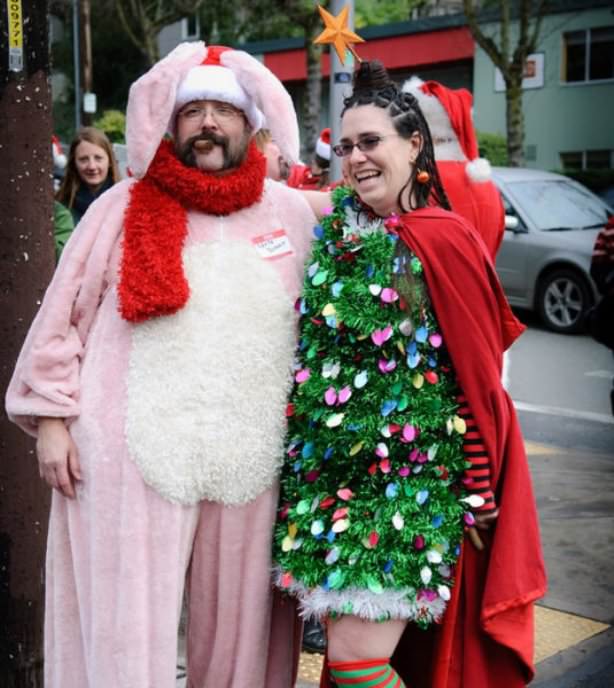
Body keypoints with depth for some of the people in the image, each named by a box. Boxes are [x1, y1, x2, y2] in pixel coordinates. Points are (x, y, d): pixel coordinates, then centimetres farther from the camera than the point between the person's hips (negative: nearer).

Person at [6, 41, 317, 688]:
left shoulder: (293, 213, 8)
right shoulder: (124, 206, 3)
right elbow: (63, 315, 5)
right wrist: (52, 416, -1)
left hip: (253, 458, 2)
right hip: (135, 453, -1)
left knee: (239, 633, 11)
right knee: (127, 631, 3)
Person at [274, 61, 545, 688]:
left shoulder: (441, 239, -14)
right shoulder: (339, 231, 6)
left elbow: (482, 377, -10)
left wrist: (480, 493, -6)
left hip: (413, 485, -6)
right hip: (337, 477, 7)